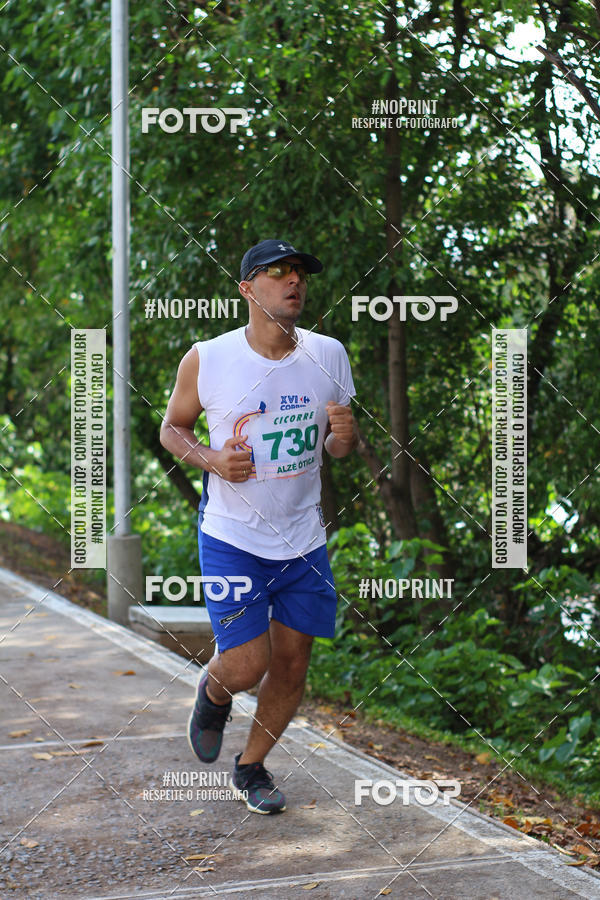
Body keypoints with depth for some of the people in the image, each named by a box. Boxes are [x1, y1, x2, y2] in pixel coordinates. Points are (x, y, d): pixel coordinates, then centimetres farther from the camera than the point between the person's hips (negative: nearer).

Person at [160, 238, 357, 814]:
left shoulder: (328, 355, 0)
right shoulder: (206, 360, -10)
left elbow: (339, 448, 10)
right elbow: (172, 427, 5)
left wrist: (344, 436, -14)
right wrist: (211, 460, -15)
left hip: (304, 539, 4)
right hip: (232, 536, -4)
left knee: (291, 667, 8)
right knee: (246, 667, -11)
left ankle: (250, 769, 31)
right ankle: (212, 693, 27)